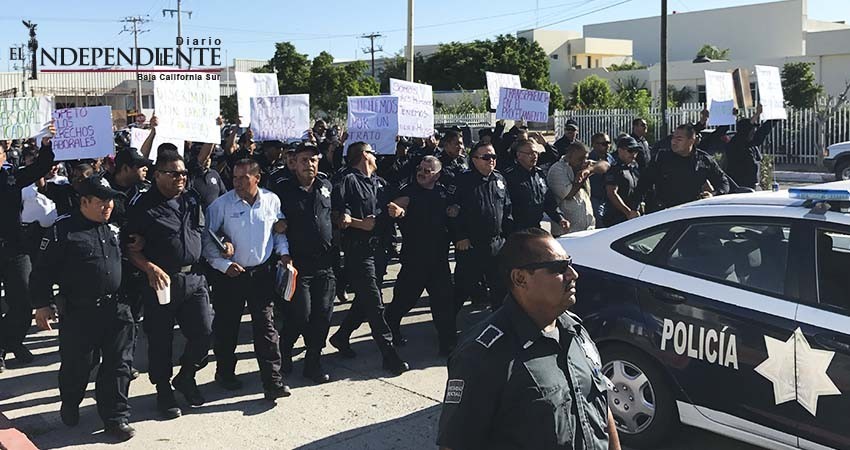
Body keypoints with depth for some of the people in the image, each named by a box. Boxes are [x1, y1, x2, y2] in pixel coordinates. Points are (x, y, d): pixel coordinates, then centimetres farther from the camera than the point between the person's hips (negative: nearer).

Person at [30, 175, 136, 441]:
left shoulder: (114, 230, 9)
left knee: (119, 364, 3)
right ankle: (69, 406, 36)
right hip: (79, 312, -4)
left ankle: (116, 418, 12)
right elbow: (44, 270, -5)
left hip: (116, 309, 4)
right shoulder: (64, 230, -7)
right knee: (76, 365, 8)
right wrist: (41, 305, -8)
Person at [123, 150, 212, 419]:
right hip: (161, 281, -4)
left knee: (203, 332, 1)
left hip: (194, 279, 5)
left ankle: (185, 377, 27)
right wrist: (150, 268, -19)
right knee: (160, 340, 6)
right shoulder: (143, 206, -6)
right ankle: (164, 392, 24)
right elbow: (129, 247, -9)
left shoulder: (191, 200, 11)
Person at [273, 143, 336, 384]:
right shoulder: (283, 189, -4)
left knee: (323, 315, 5)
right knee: (300, 315, -4)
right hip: (298, 264, -4)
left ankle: (313, 363, 19)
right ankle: (283, 351, 24)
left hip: (325, 265, 5)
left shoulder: (326, 185, 10)